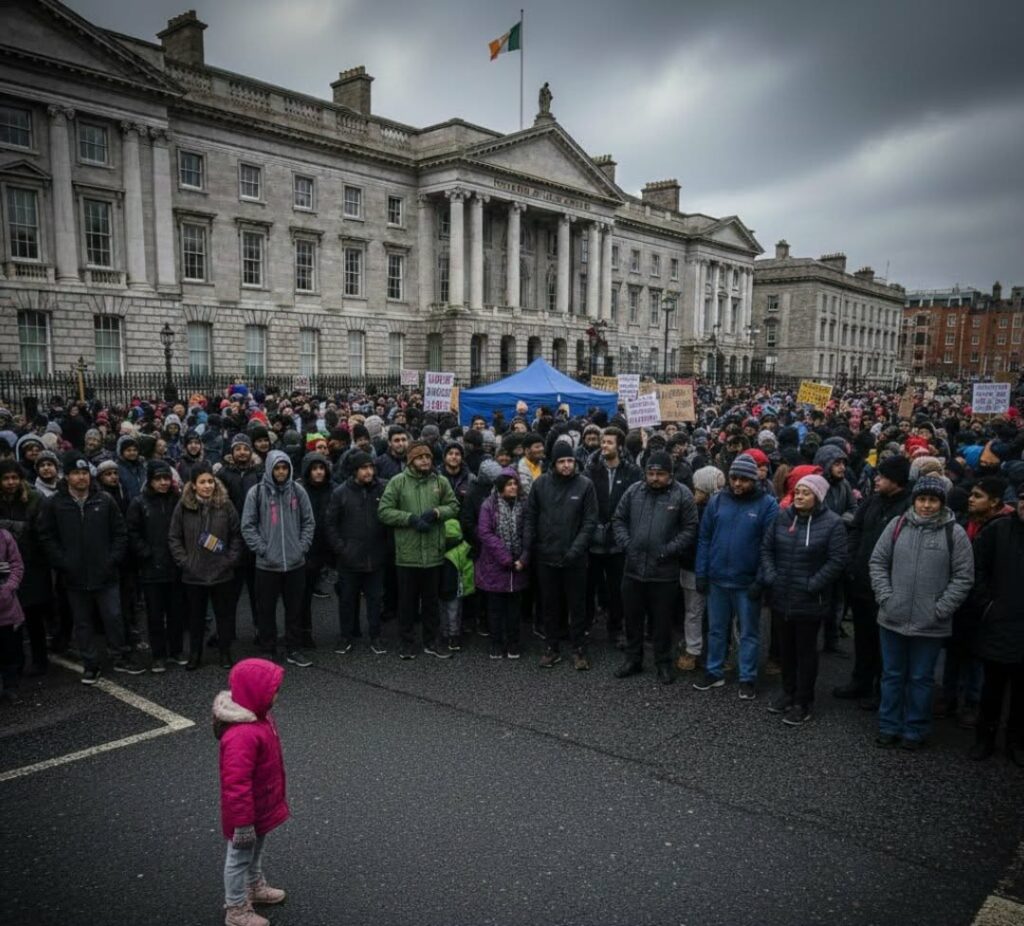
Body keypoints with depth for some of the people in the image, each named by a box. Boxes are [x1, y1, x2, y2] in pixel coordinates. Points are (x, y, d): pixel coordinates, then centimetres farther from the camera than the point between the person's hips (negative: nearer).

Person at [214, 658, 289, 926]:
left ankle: (255, 886, 52)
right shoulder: (242, 735, -38)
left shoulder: (258, 716, -6)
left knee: (256, 850, 30)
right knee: (240, 858, 14)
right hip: (248, 812, -9)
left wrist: (276, 797, 22)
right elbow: (236, 785, -33)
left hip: (261, 806, 9)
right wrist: (243, 823, -25)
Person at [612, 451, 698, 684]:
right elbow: (618, 519, 9)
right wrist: (625, 543, -5)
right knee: (633, 618, 16)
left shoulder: (682, 495, -7)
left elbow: (690, 529, -6)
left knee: (663, 621, 10)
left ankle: (663, 664, 27)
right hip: (633, 568, 3)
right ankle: (633, 660, 32)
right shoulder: (634, 491, 1)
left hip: (664, 571, -3)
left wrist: (669, 550, -14)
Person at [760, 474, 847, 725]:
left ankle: (803, 702, 20)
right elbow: (766, 547, 7)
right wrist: (769, 576, -5)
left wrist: (812, 585, -17)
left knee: (806, 650, 8)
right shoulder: (783, 516, 3)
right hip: (781, 597, 5)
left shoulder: (832, 523, -11)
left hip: (809, 601, -5)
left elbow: (837, 561, -14)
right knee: (786, 647, 18)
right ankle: (788, 692, 35)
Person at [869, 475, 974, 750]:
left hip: (930, 624, -2)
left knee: (921, 679, 11)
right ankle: (889, 727, 28)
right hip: (892, 619, 2)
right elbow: (877, 562, 4)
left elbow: (964, 576, -4)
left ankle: (915, 731, 27)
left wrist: (941, 609, -10)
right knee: (892, 675, 14)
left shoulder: (954, 533, -6)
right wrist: (885, 597, -5)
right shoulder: (897, 526, 0)